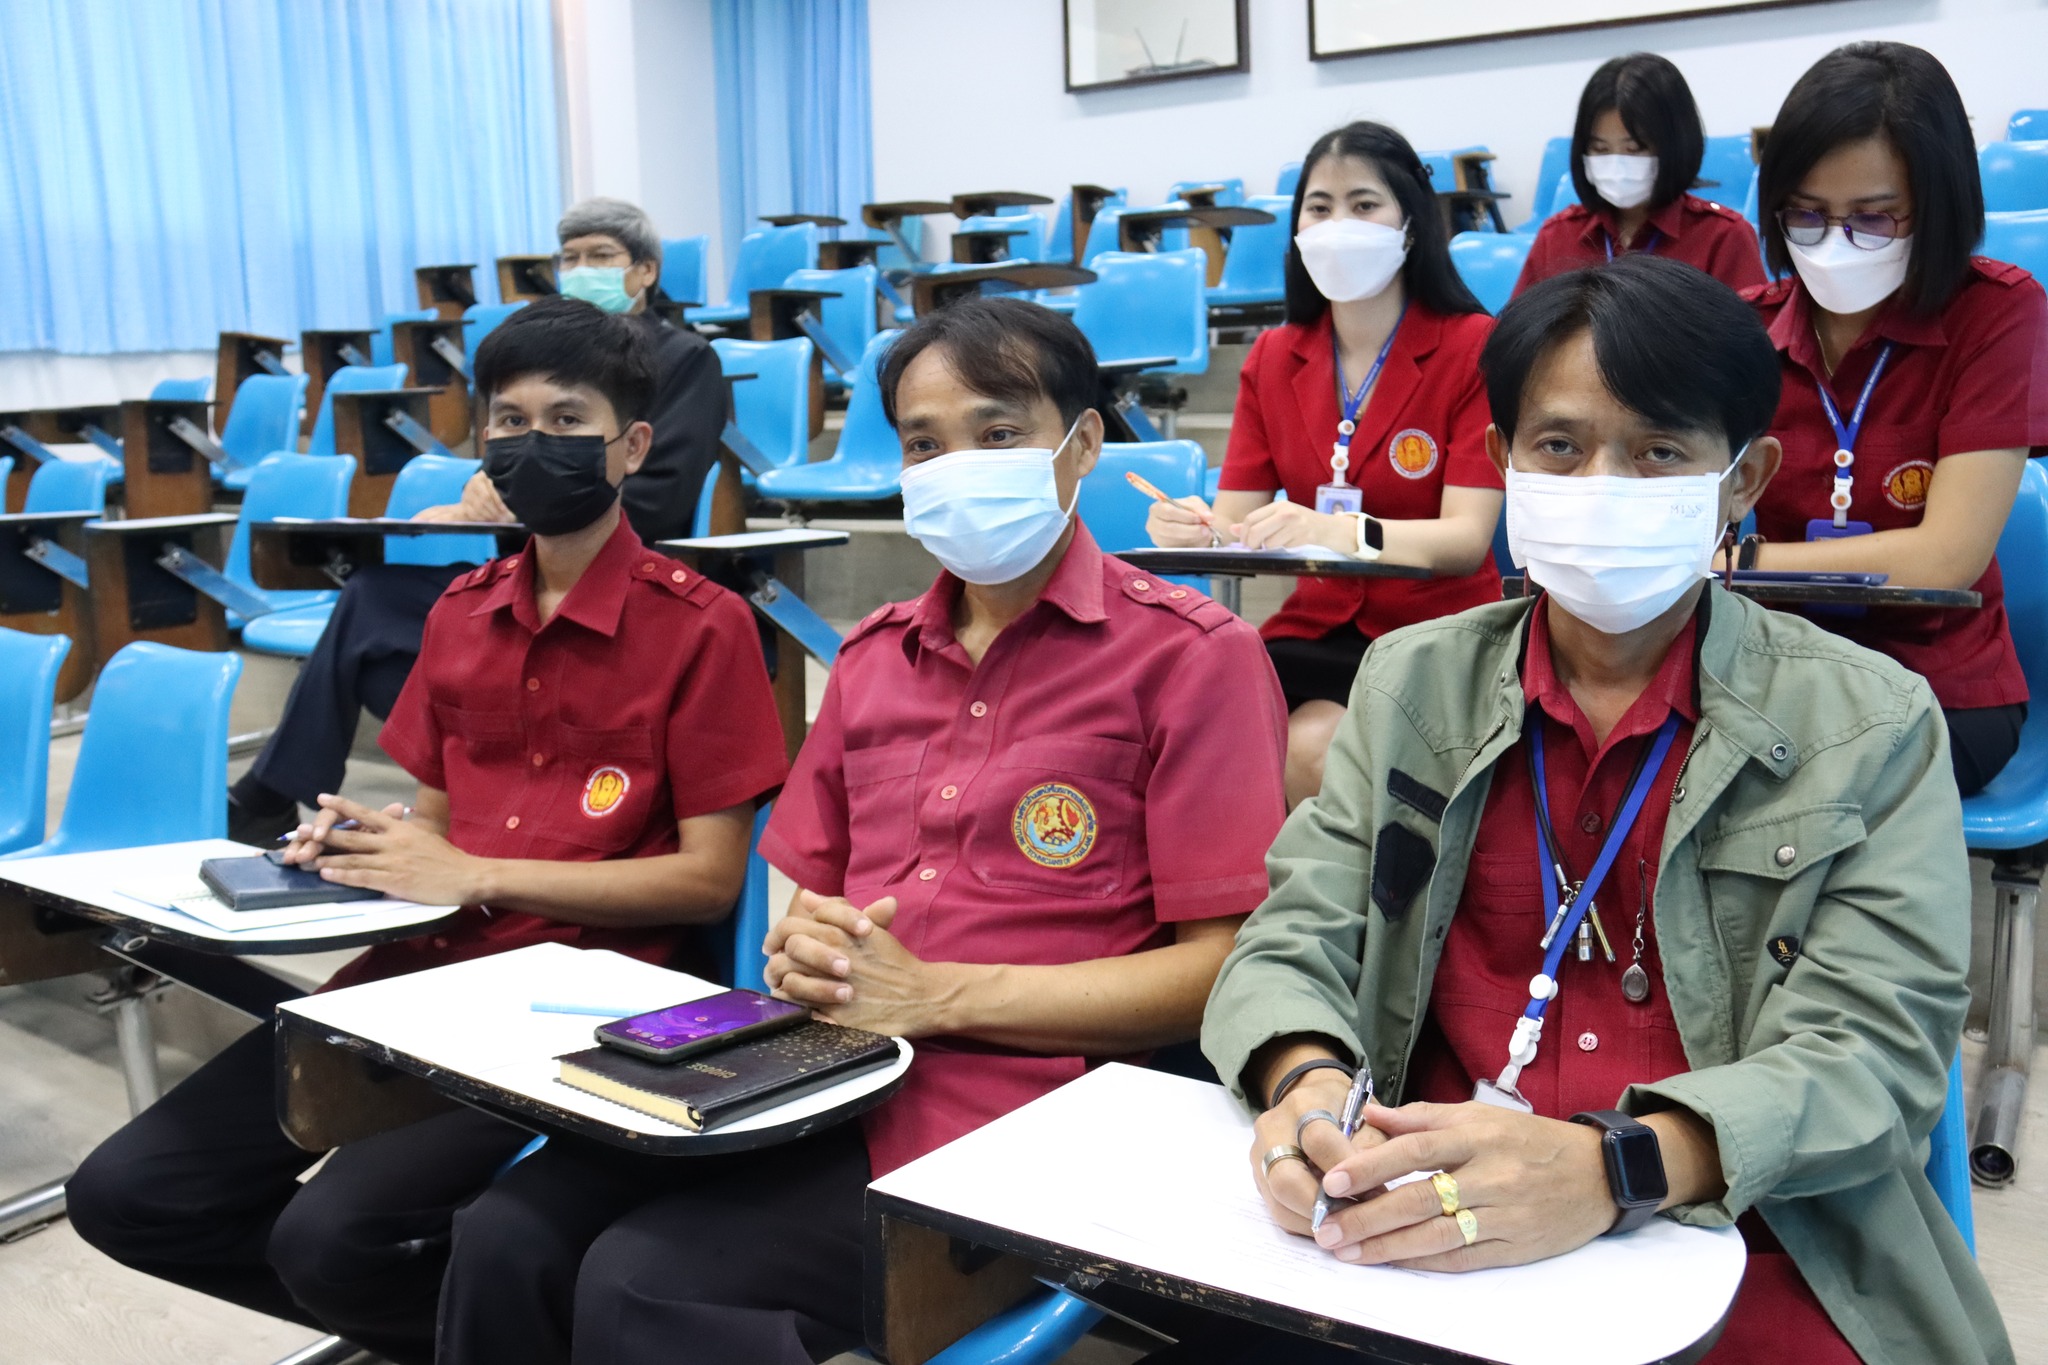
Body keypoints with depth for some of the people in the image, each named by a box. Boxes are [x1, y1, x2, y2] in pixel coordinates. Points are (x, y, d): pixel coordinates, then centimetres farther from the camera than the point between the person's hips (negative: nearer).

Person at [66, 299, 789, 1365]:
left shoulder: (700, 626, -6)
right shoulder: (462, 613, 15)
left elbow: (709, 879, -9)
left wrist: (472, 878, -13)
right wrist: (366, 841, -2)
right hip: (426, 967, 7)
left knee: (332, 1235, -26)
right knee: (123, 1194, -4)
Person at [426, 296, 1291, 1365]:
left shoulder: (1189, 654, -3)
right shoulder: (873, 656, 18)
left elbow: (1220, 965, -9)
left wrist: (932, 994, -13)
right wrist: (798, 952, -2)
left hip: (1004, 1108, -5)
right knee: (507, 1244, -15)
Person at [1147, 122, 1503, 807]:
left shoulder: (1473, 347, -4)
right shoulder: (1272, 358, 11)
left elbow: (1468, 538, -15)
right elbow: (1238, 520, 1)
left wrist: (1339, 531, -35)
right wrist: (1192, 527, -25)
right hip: (1313, 627, 4)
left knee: (1309, 749, -30)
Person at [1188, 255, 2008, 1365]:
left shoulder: (1872, 724, 2)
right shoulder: (1412, 682, 11)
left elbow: (1873, 1053, -7)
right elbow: (1295, 941, 6)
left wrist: (1612, 1166, -26)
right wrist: (1305, 1082, -19)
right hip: (1422, 1238, 2)